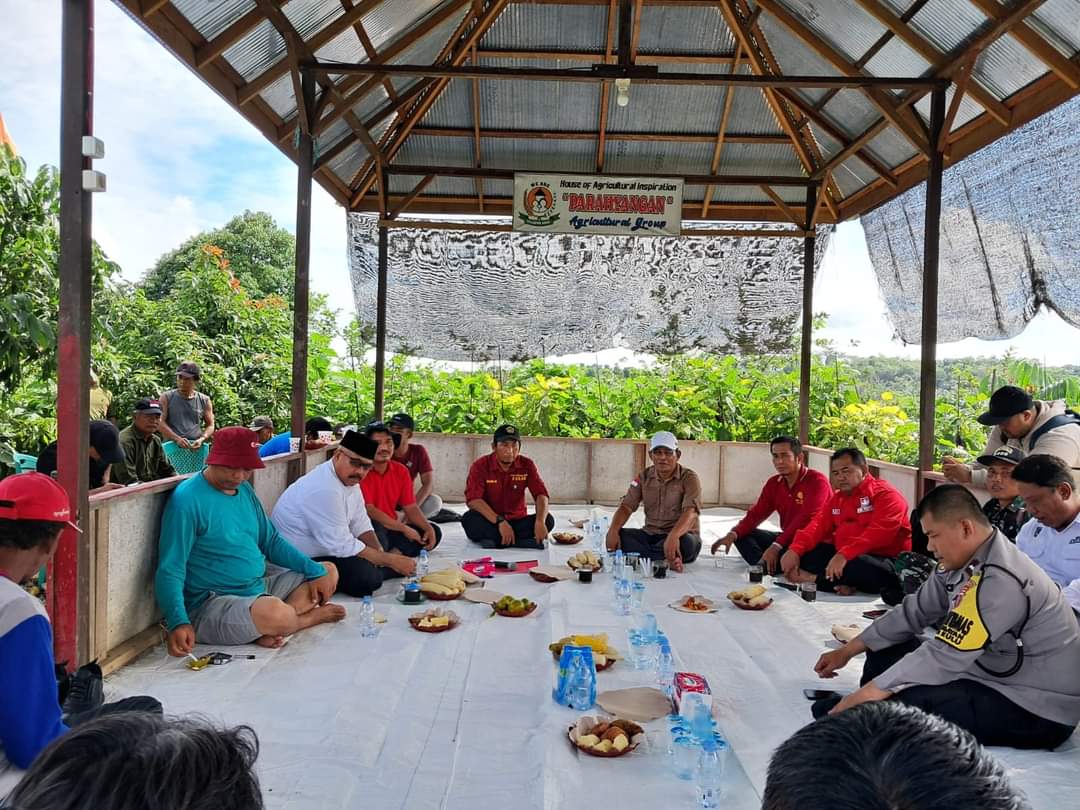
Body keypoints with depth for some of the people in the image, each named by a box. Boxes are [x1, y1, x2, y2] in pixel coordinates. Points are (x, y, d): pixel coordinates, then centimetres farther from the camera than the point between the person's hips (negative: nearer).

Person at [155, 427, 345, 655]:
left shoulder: (244, 490, 10)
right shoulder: (187, 499, -16)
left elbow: (271, 541, 15)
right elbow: (170, 571, -19)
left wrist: (315, 571, 4)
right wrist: (178, 622, -33)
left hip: (258, 585, 10)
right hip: (212, 602, -9)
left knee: (329, 572, 9)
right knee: (275, 613, -38)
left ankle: (265, 629, -15)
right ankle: (313, 615, 1)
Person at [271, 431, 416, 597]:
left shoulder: (349, 478, 2)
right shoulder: (324, 489, -28)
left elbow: (361, 525, 8)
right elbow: (341, 545, -27)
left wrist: (380, 553, -10)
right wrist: (391, 561, -21)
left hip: (322, 550, 10)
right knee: (366, 576, -26)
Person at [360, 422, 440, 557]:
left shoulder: (401, 471, 6)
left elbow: (411, 507, 9)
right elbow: (368, 510, -20)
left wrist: (429, 528, -10)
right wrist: (403, 528, -17)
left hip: (392, 529, 8)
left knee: (434, 532, -2)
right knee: (374, 527, -39)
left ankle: (393, 554, -19)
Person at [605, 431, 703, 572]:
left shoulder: (689, 478, -9)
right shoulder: (644, 477, 6)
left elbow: (690, 512, -24)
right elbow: (627, 506, 1)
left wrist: (673, 536, -44)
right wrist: (613, 530, -20)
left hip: (680, 535, -4)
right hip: (650, 534, 4)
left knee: (685, 543, -38)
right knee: (618, 536, -22)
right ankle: (667, 560, -30)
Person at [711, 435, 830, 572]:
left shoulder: (816, 480, -16)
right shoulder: (774, 483, 7)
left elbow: (806, 520, -27)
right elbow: (756, 514, 4)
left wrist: (776, 546, -35)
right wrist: (733, 534, -16)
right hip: (788, 539, 8)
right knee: (742, 535, -4)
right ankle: (767, 567, -26)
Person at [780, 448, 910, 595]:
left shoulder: (886, 494, -10)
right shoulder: (836, 498, 16)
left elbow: (880, 532, -25)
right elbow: (818, 526, 5)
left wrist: (845, 554, -37)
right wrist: (795, 550, -14)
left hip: (882, 561, -7)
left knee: (859, 567, -39)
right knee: (804, 553, -7)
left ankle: (814, 579, -16)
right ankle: (839, 583, -26)